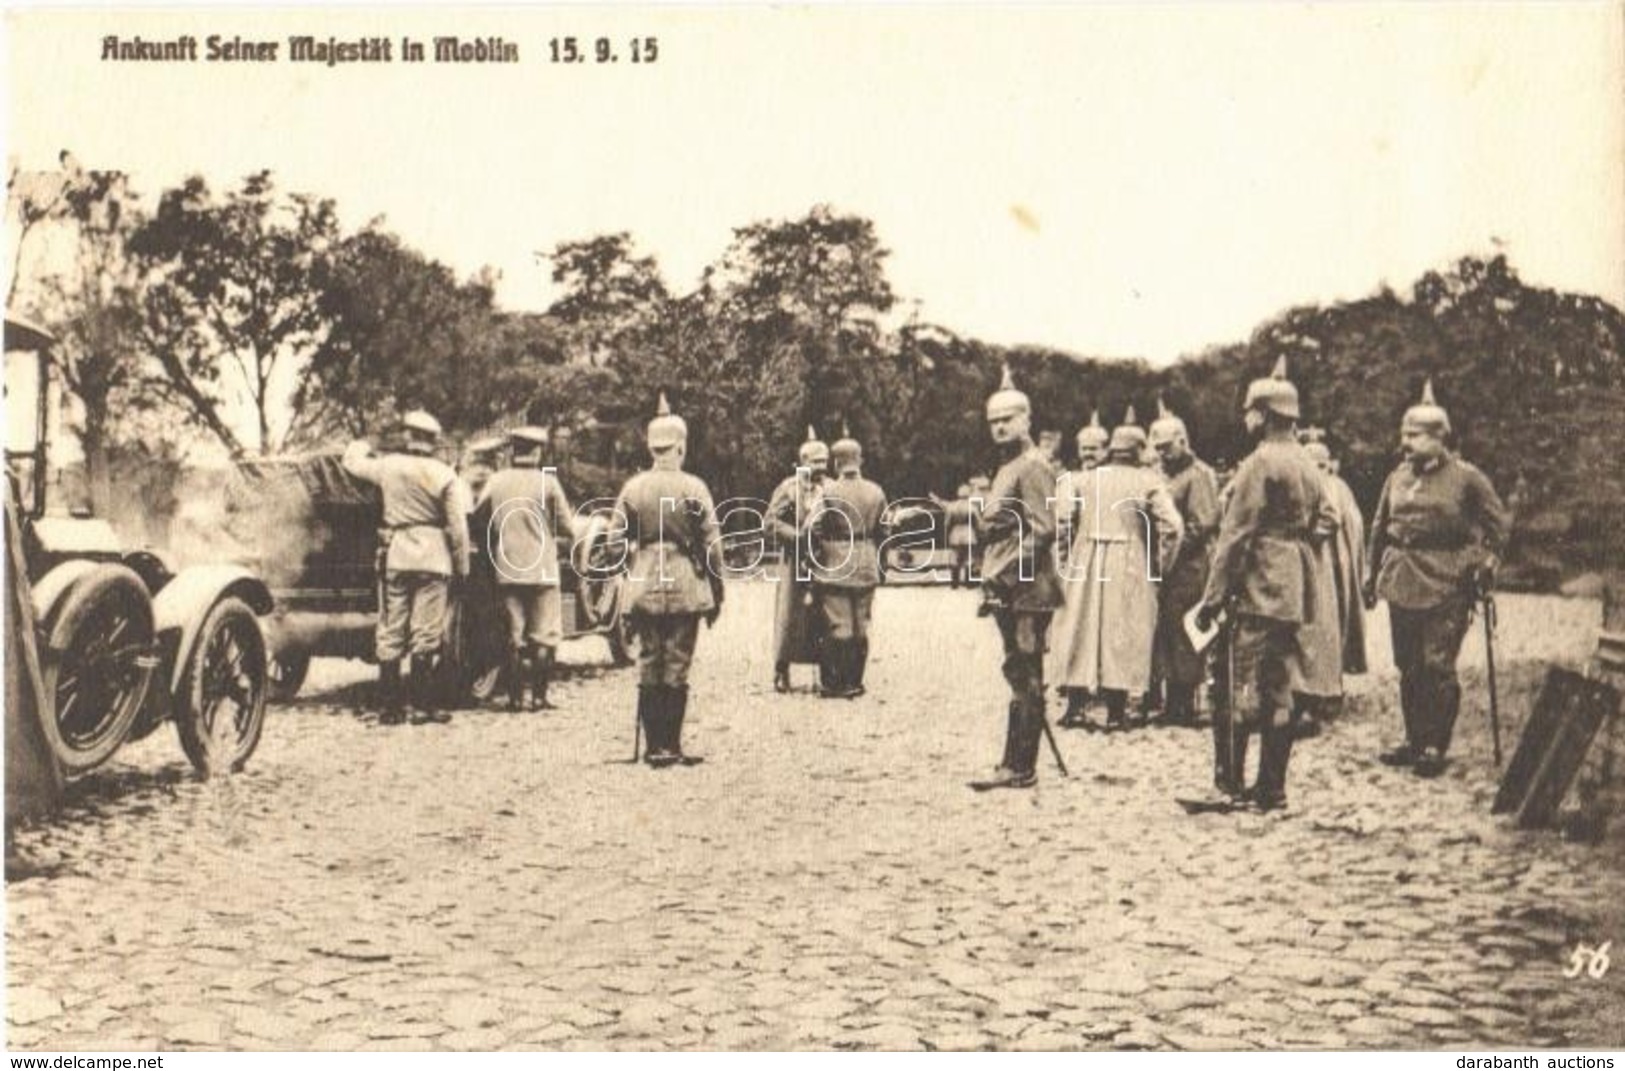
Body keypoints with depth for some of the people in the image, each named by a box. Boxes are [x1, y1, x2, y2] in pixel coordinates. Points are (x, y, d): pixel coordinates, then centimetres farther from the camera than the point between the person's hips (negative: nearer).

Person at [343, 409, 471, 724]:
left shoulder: (388, 465, 1)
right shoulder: (444, 474, -3)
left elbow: (350, 461, 20)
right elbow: (457, 526, -3)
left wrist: (362, 445, 41)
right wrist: (462, 566, 5)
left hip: (395, 556, 1)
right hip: (433, 558, -1)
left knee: (390, 633, 7)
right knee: (426, 634, 1)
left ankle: (391, 707, 8)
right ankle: (424, 704, 0)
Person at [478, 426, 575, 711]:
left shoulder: (496, 482, 0)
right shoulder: (547, 481, -7)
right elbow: (566, 528, -5)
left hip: (507, 569, 3)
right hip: (542, 568, -3)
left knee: (514, 634, 11)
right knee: (544, 635, 5)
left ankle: (515, 696, 12)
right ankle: (538, 696, 2)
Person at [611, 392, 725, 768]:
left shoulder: (633, 488, 2)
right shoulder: (694, 488, -5)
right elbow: (712, 545, -5)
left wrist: (619, 589, 14)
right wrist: (717, 595, 3)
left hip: (644, 587, 2)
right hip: (685, 588, -2)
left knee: (648, 665, 9)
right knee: (677, 667, 3)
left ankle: (654, 747, 11)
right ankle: (671, 747, 6)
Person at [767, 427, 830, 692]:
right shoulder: (788, 487, -3)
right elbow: (772, 520, -6)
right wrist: (799, 536, -16)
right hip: (797, 561, -3)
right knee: (790, 616, -2)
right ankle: (781, 672, 6)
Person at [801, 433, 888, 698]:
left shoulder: (828, 491, -12)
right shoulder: (876, 492, 2)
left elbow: (810, 528, -14)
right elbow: (883, 529, 9)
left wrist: (814, 556, 2)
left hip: (834, 569, -4)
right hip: (867, 569, 4)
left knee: (838, 627, 2)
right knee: (860, 628, 11)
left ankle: (834, 685, 5)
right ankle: (854, 682, 17)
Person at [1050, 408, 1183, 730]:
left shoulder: (1090, 478, 6)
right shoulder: (1148, 481, -3)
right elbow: (1171, 526, -11)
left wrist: (1070, 562, 11)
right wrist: (1160, 566, -1)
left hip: (1086, 561, 2)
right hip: (1128, 566, -2)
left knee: (1081, 628, 9)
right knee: (1121, 632, 4)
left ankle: (1075, 705, 7)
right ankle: (1115, 712, 5)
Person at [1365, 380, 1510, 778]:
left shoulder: (1466, 477, -3)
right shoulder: (1398, 477, 10)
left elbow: (1500, 523, 5)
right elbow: (1380, 528, 16)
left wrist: (1487, 562, -5)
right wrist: (1372, 575, 15)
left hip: (1446, 585, -5)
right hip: (1402, 581, 5)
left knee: (1437, 666, -6)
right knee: (1407, 666, 10)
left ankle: (1435, 747, 4)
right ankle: (1414, 740, 21)